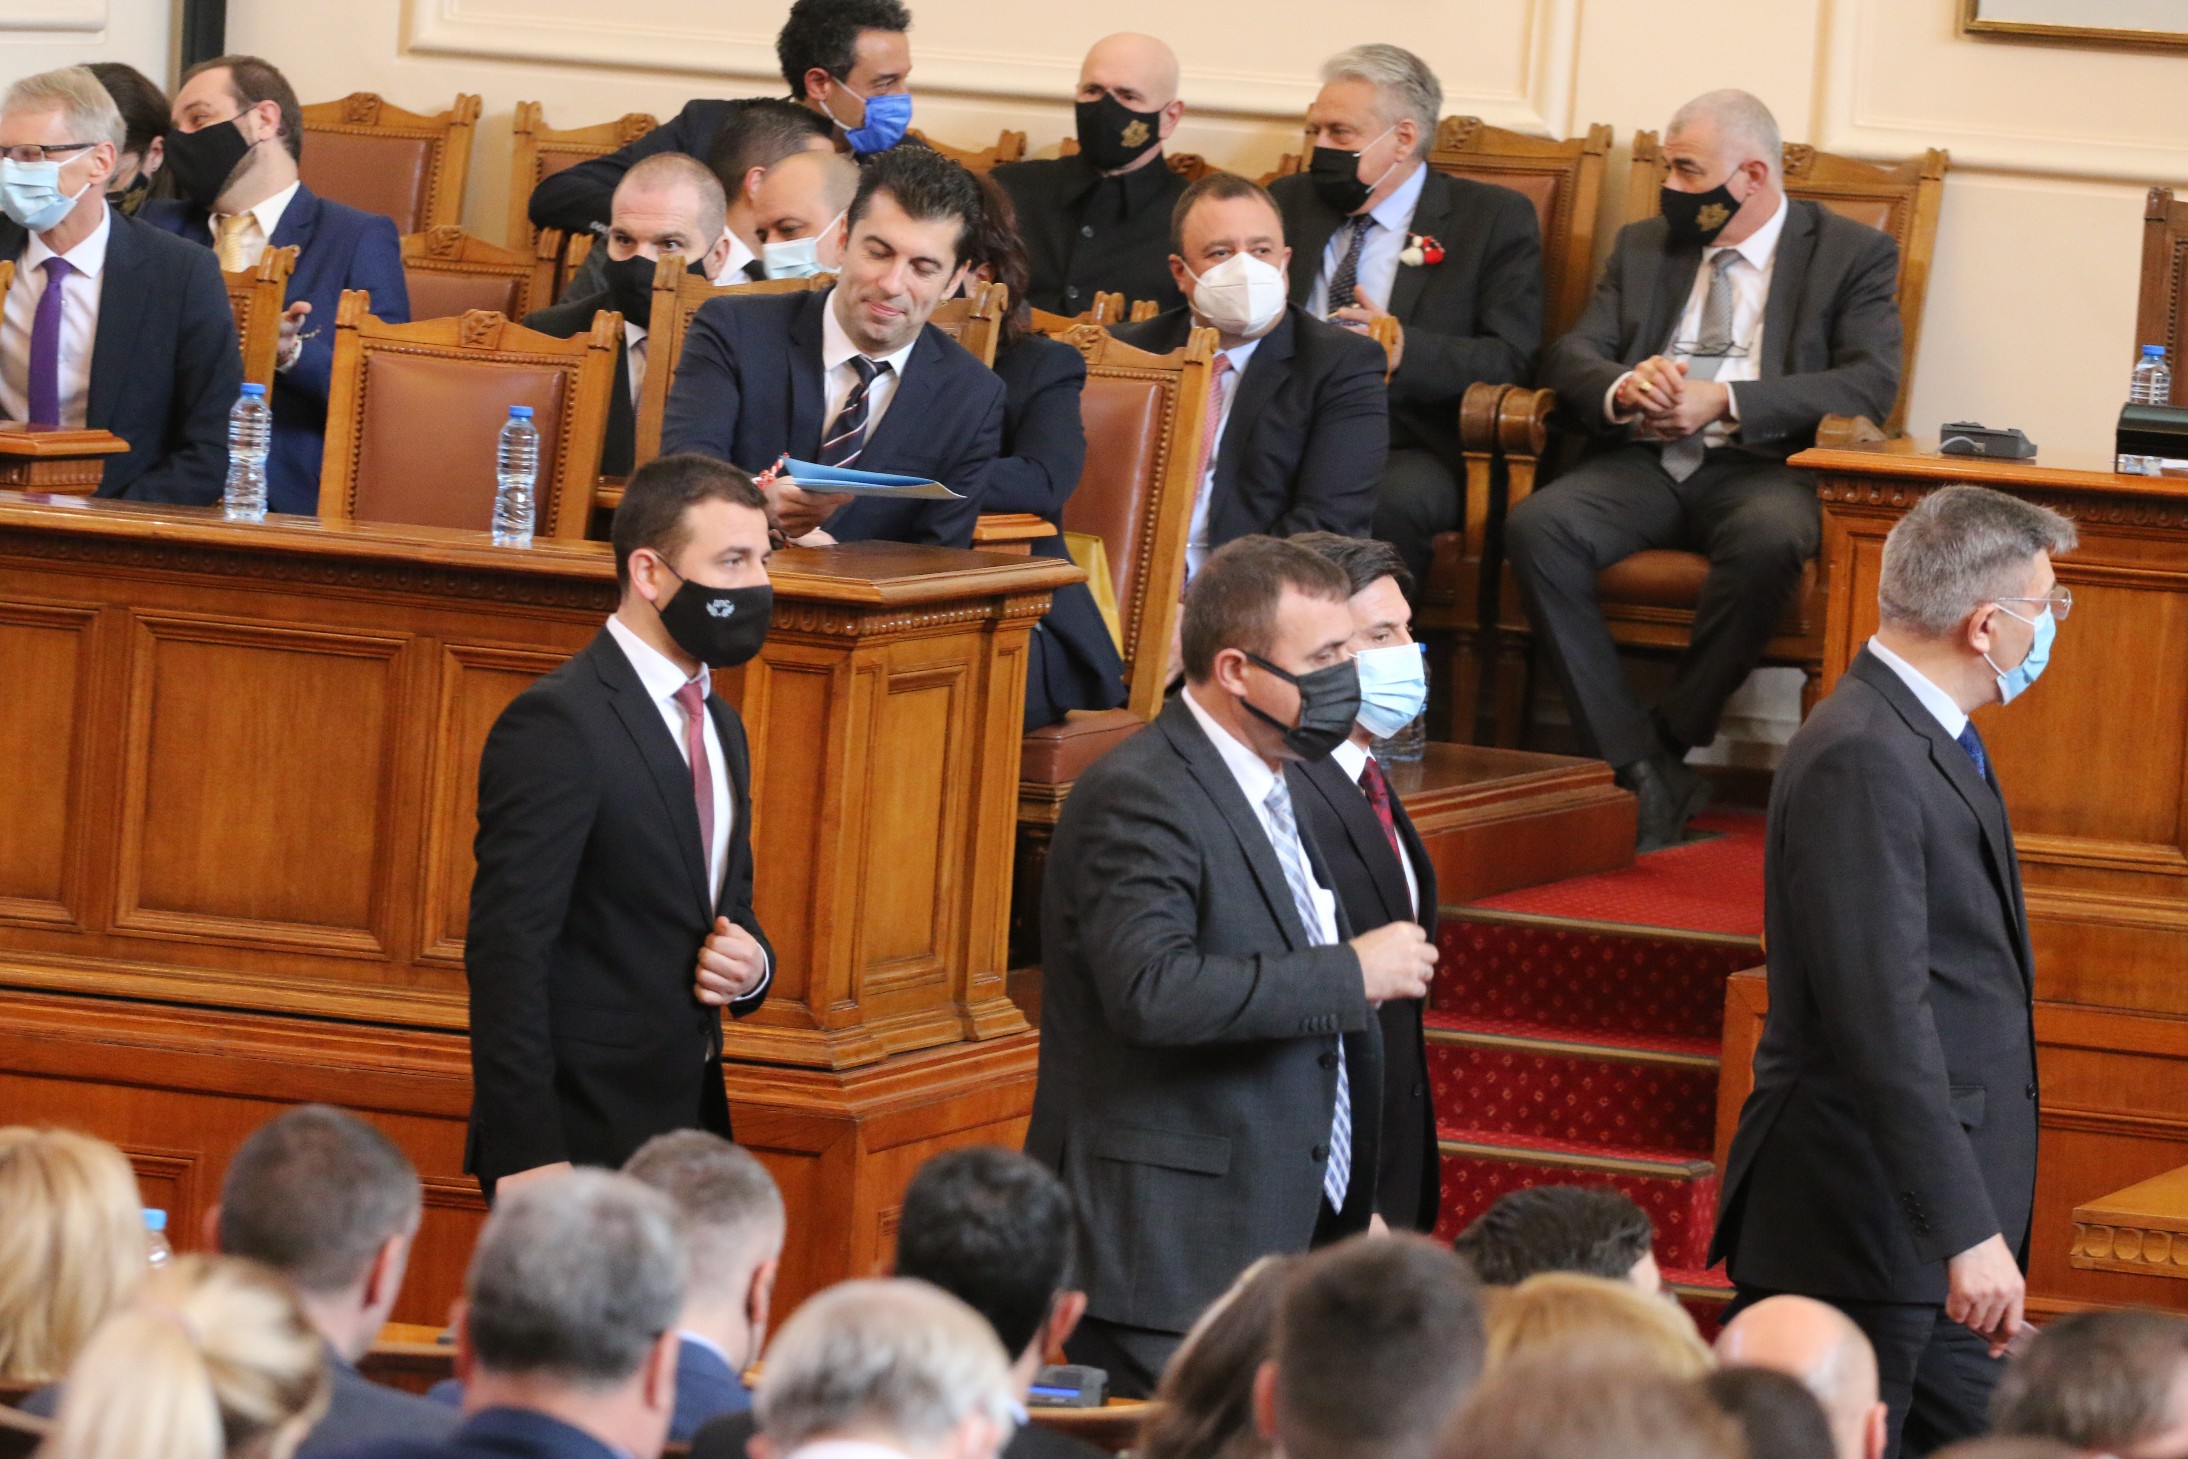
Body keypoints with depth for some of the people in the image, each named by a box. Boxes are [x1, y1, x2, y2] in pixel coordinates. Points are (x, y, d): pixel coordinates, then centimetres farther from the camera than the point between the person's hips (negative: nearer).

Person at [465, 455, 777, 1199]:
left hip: (686, 1129, 8)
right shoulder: (557, 724, -13)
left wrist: (750, 965, 2)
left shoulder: (719, 727, 16)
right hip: (577, 1138, -8)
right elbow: (507, 950, -17)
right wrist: (526, 1157, -22)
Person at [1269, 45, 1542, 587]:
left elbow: (1514, 359, -2)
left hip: (1413, 450, -3)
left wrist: (1404, 351, -18)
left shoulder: (1494, 219, 6)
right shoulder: (1288, 202, 20)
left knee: (1389, 500, -38)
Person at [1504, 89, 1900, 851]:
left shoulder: (1854, 254, 7)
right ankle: (1636, 767, -28)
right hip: (1642, 461, 4)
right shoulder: (1643, 246, 22)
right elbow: (1569, 357, 12)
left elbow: (1871, 384, -7)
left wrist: (1724, 402, -17)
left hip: (1762, 466, -4)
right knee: (1536, 527, -28)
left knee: (1769, 540, -40)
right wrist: (1624, 388, -14)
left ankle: (1671, 742, -24)